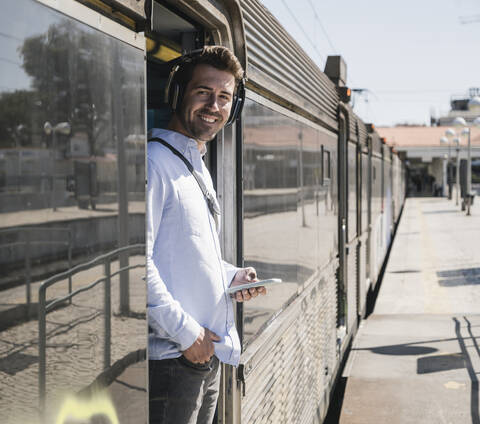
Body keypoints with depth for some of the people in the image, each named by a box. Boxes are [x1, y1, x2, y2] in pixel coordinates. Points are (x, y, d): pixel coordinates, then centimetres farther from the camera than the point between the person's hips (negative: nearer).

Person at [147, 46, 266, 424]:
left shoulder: (200, 168, 17)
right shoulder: (155, 161, -14)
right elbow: (137, 262, -22)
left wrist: (230, 276, 7)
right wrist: (185, 333, -19)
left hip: (207, 351, 9)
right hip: (169, 358, -9)